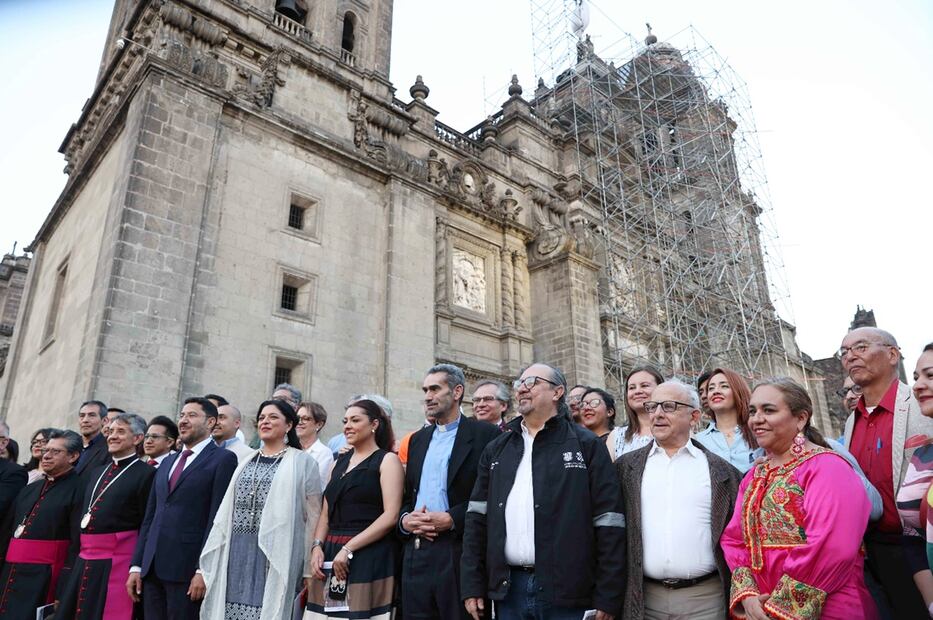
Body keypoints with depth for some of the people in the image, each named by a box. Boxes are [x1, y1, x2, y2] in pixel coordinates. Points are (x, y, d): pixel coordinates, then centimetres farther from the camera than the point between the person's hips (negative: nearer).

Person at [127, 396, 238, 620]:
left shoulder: (223, 459, -5)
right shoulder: (167, 462, 19)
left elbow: (218, 518, -12)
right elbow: (149, 517, 17)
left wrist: (204, 570, -16)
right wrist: (136, 565, 10)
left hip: (188, 568, -6)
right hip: (153, 567, 6)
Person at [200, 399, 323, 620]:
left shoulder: (302, 462, -1)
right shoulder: (247, 461, 15)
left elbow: (313, 516, -3)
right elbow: (227, 512, 16)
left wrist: (309, 569, -5)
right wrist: (213, 560, 11)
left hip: (276, 557, -4)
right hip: (237, 556, 5)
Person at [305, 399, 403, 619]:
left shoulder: (387, 460, -4)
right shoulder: (340, 461, 15)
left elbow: (391, 516, -13)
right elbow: (326, 513, 16)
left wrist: (349, 548, -16)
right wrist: (317, 547, -1)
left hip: (369, 557, -5)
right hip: (331, 555, 6)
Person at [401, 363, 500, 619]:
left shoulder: (485, 434, -4)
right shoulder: (418, 439, 16)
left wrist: (452, 519, -16)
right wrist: (405, 519, -1)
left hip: (460, 552, -5)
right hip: (416, 553, 6)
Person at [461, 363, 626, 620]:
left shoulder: (586, 445, -2)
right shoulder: (496, 450, 10)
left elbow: (609, 522, -5)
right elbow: (478, 517, 9)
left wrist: (607, 597, -8)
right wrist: (472, 586, 4)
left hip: (567, 590, -3)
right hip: (508, 589, 4)